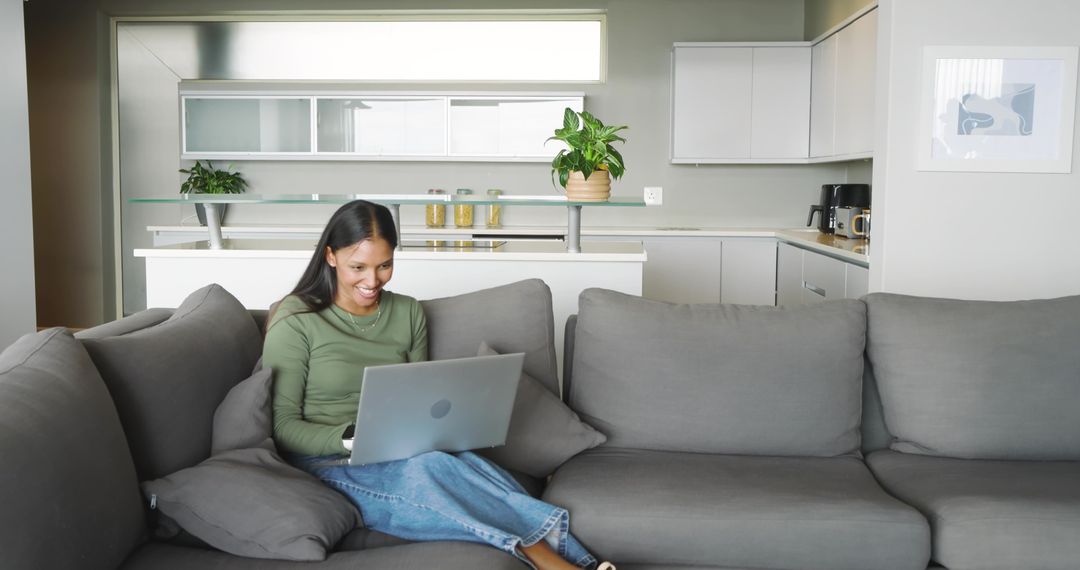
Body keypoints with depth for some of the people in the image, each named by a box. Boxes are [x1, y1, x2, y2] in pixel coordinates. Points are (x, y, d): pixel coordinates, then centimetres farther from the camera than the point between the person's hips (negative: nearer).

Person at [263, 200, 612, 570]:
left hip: (398, 456, 4)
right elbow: (283, 425, -7)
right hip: (328, 463, -4)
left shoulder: (408, 313, 8)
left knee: (468, 462, -32)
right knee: (430, 469, -36)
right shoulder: (295, 321, -6)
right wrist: (353, 439, -23)